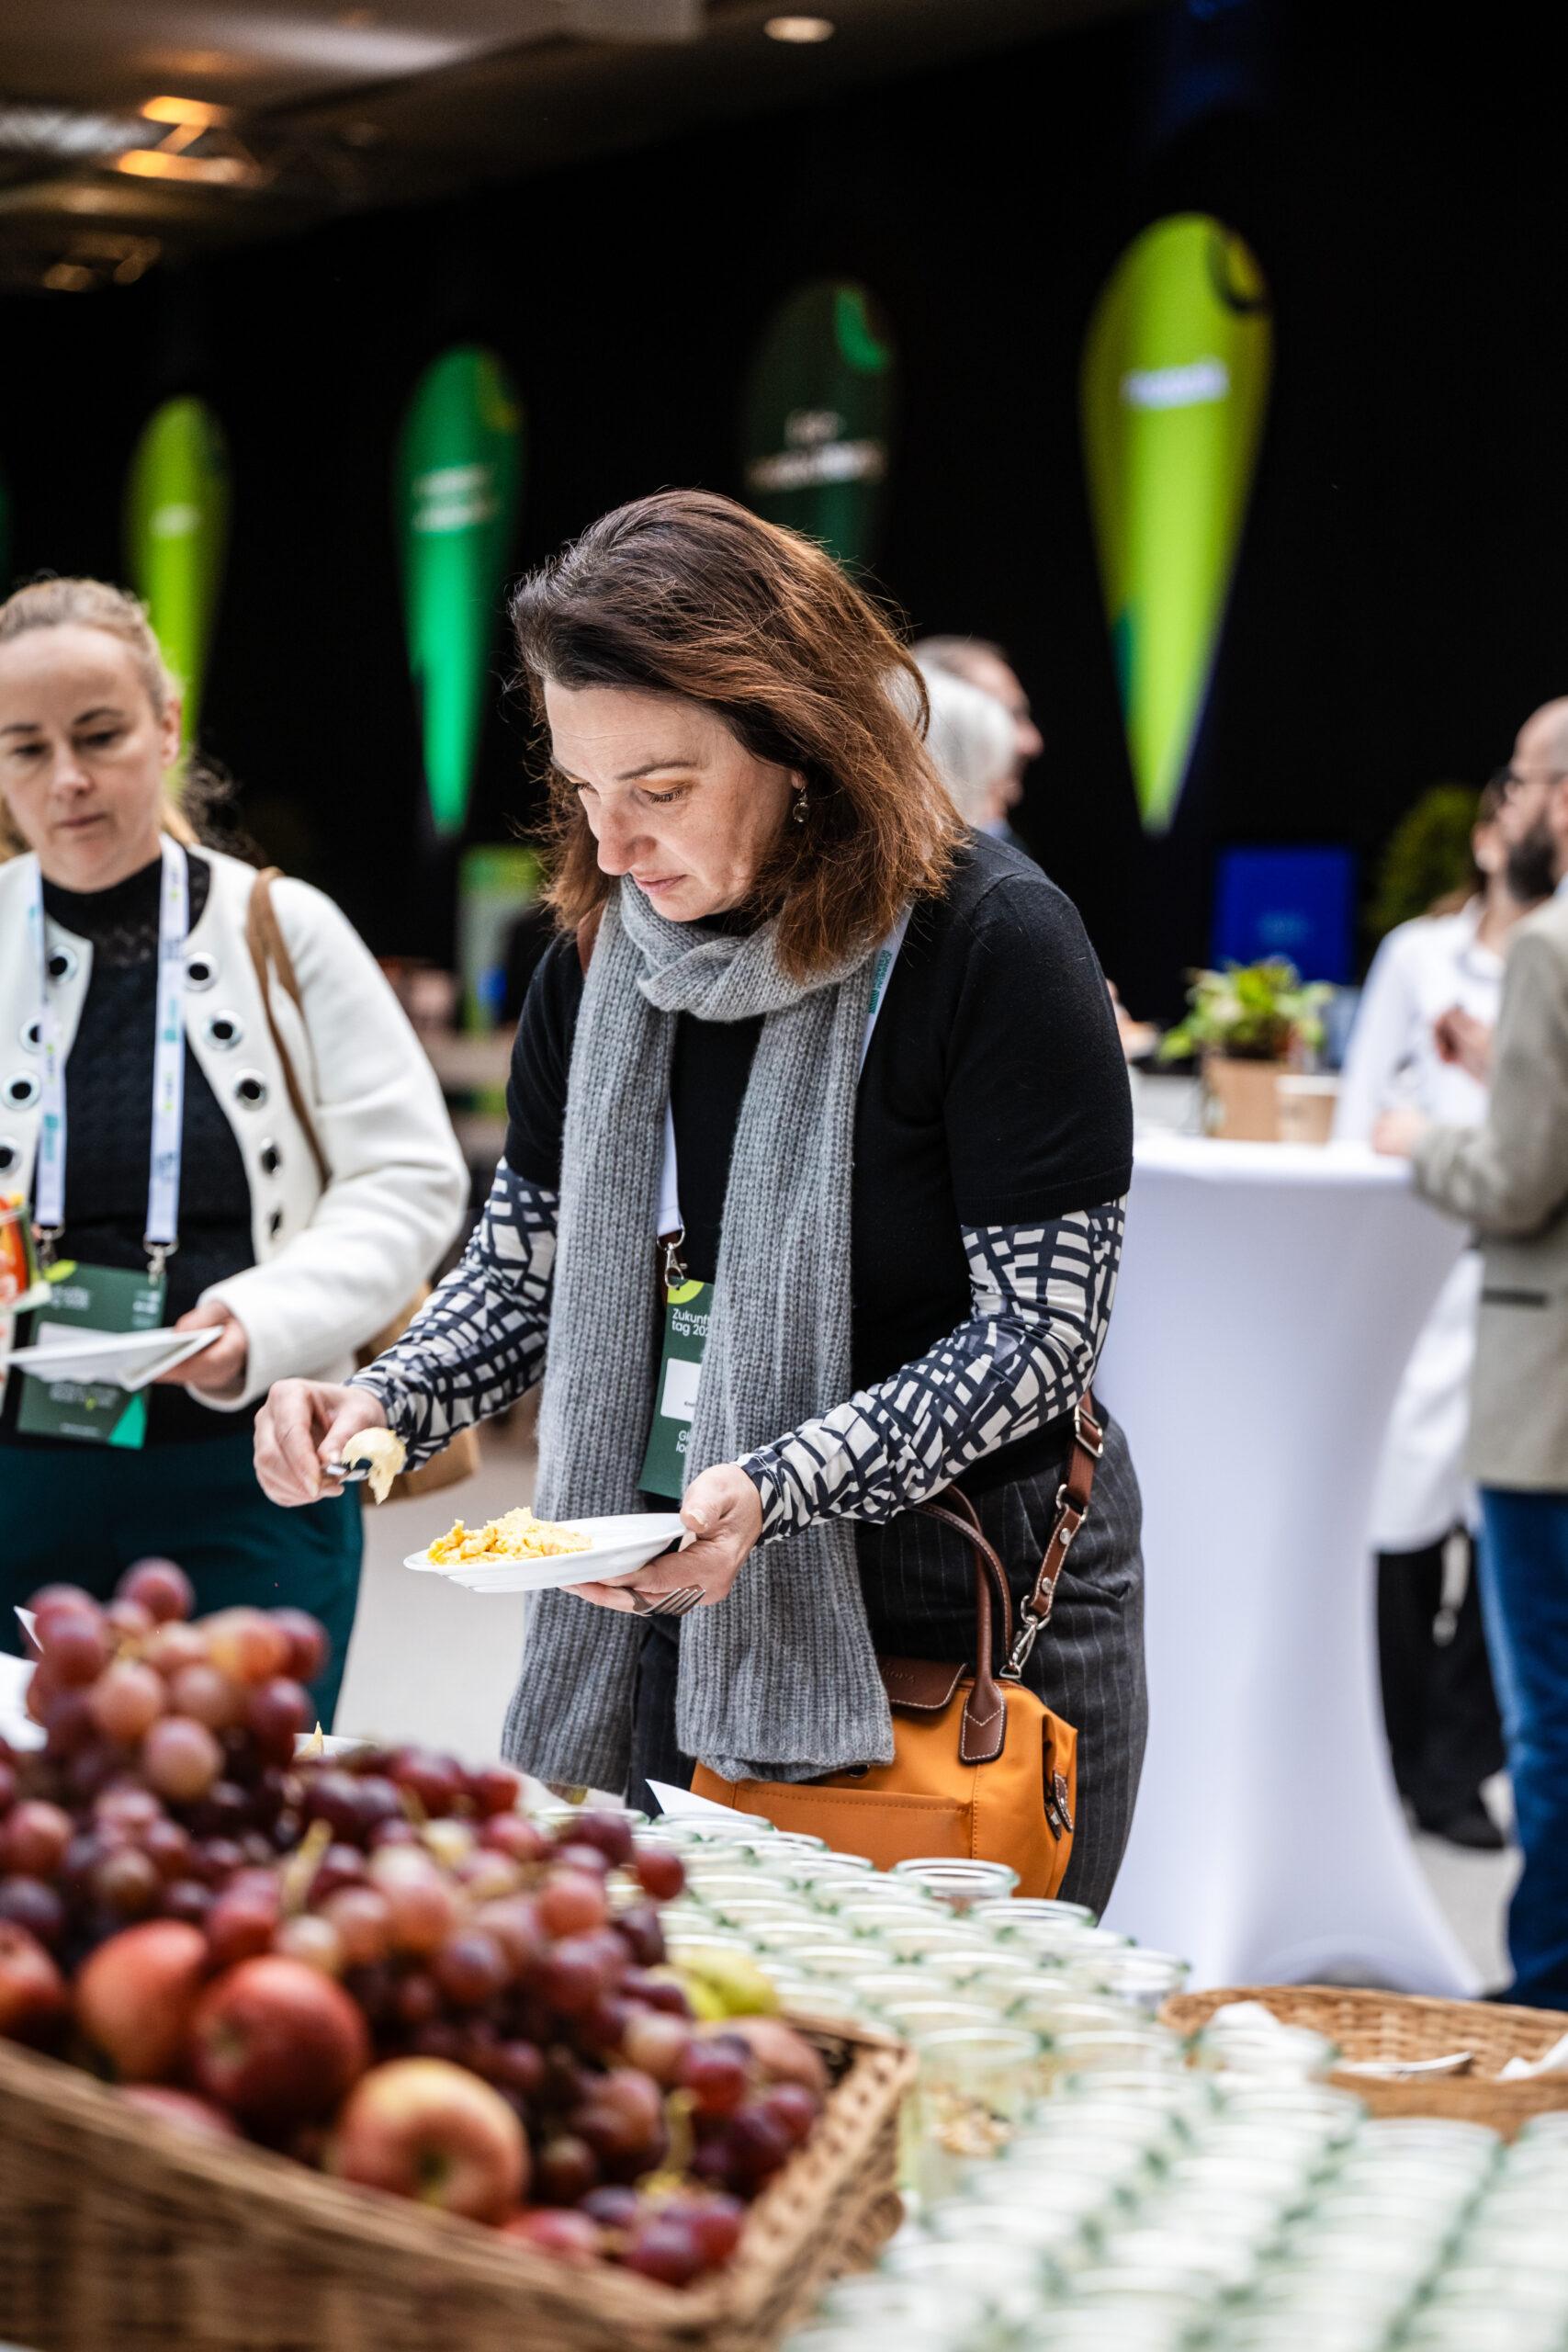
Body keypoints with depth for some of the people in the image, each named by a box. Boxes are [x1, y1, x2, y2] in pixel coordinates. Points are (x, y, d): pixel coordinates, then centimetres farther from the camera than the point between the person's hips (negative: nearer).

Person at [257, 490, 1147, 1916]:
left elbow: (1042, 1330, -18)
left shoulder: (989, 942, -15)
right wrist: (387, 1406, -9)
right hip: (664, 1623, 5)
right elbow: (529, 1267, 11)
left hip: (962, 1623, -5)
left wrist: (771, 1490, -29)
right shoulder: (604, 954, 4)